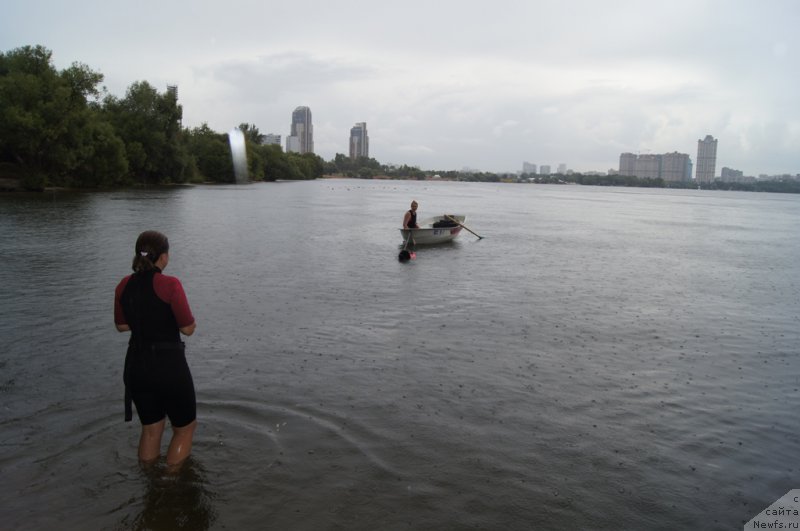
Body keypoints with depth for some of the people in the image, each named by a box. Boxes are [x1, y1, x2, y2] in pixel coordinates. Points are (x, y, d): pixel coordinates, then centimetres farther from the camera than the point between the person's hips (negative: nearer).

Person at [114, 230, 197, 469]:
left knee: (151, 429, 25)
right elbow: (188, 328, -14)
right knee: (185, 427, 17)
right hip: (169, 366, -6)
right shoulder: (169, 285, -18)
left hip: (136, 366, 6)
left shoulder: (124, 285, 0)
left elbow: (121, 325, 12)